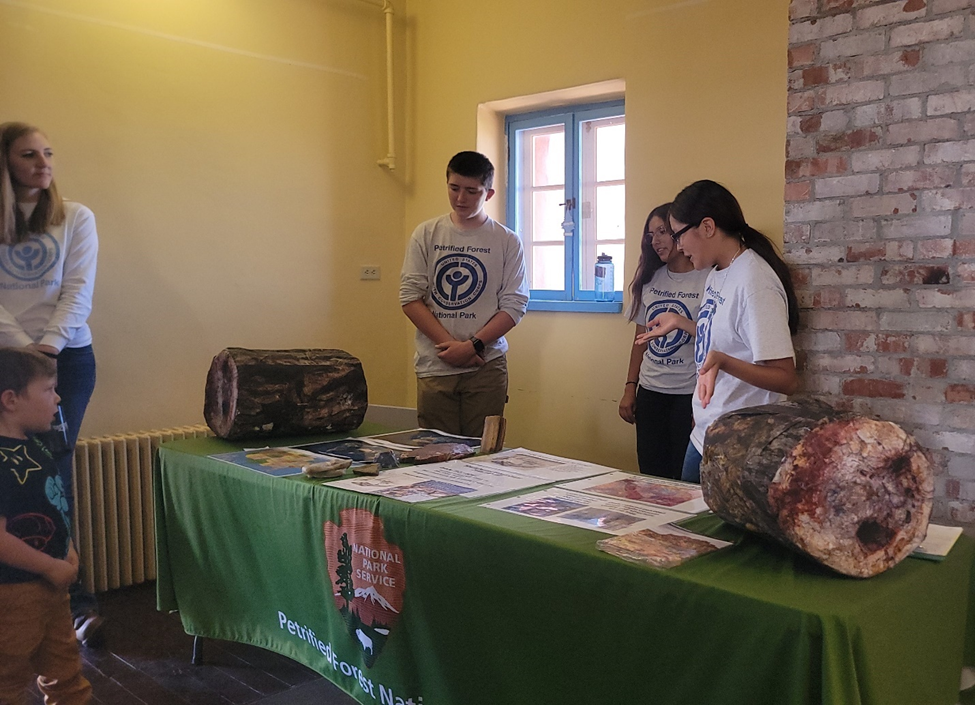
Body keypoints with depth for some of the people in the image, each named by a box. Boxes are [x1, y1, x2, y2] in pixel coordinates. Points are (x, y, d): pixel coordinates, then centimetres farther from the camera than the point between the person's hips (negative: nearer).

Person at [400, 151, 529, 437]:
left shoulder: (506, 241, 4)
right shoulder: (426, 234, 7)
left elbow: (514, 305, -1)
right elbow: (410, 297, 1)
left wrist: (473, 345, -12)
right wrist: (449, 343, -10)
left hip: (486, 367, -1)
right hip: (434, 367, 1)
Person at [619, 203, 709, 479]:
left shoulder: (708, 279, -7)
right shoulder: (651, 279, 12)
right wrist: (630, 389, 11)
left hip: (689, 395, -5)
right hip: (650, 393, 5)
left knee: (684, 479, -1)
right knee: (650, 475, 9)